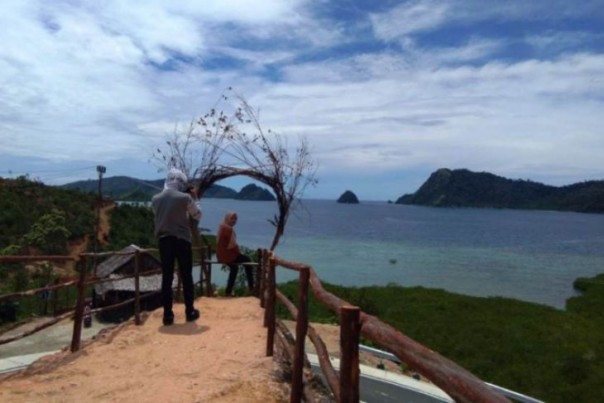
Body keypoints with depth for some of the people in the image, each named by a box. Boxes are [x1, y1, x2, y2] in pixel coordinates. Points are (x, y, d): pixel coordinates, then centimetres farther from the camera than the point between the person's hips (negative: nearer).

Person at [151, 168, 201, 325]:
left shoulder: (155, 199, 2)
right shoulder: (185, 198, -9)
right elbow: (197, 216, 3)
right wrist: (195, 198, 12)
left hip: (164, 240, 3)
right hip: (182, 240, -3)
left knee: (166, 278, 7)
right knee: (186, 277, 9)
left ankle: (168, 315, 8)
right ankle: (190, 312, 17)